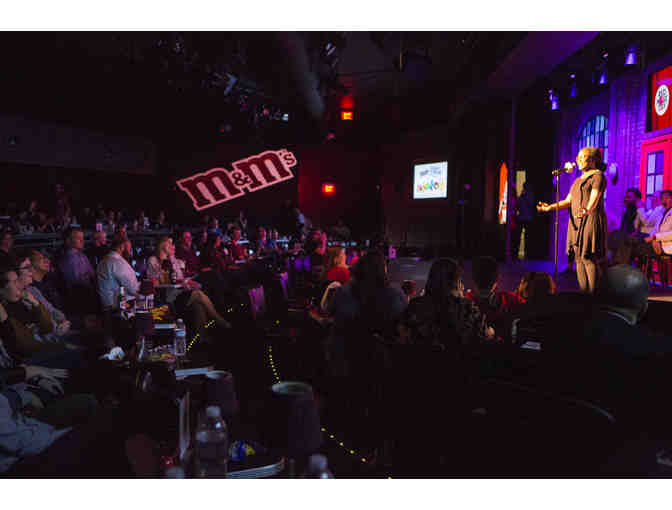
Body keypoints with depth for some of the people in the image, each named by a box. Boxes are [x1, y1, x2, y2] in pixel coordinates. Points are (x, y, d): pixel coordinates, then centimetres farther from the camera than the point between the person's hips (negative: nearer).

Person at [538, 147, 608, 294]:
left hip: (590, 221, -8)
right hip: (576, 223, 8)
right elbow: (568, 201, 17)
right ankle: (583, 295, 11)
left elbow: (594, 198, -19)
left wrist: (587, 210, -39)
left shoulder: (598, 176, -3)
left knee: (589, 258, -12)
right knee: (579, 259, 6)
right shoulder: (578, 180, 23)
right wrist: (551, 207, 1)